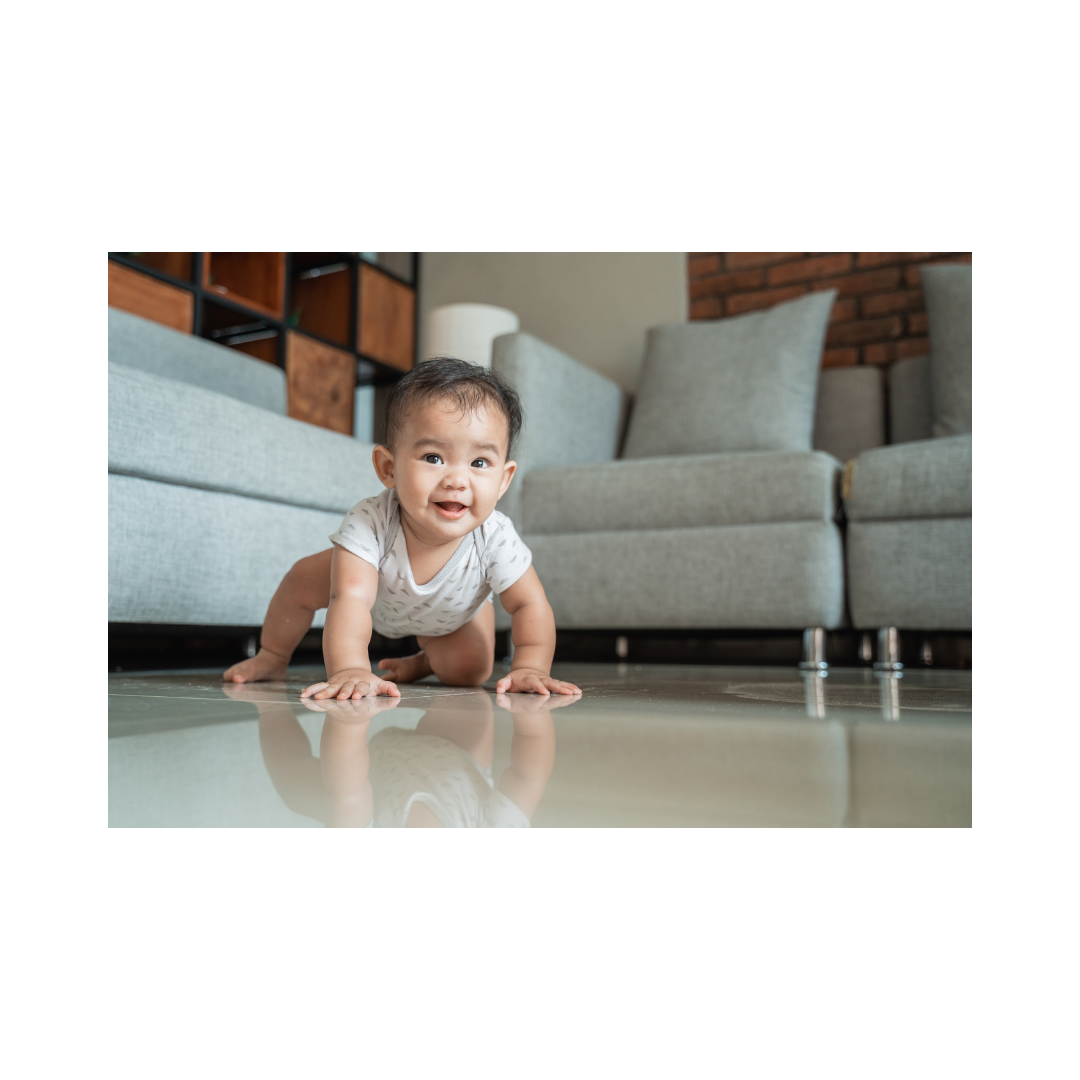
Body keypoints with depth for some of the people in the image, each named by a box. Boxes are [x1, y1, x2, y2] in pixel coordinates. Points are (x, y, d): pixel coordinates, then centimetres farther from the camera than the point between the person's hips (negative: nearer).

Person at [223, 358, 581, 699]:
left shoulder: (496, 538, -42)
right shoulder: (369, 522, -46)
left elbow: (530, 605, -34)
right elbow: (351, 598, -53)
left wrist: (530, 668, -50)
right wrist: (349, 671, -69)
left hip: (451, 615, 0)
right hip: (377, 592, 0)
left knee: (471, 671, -12)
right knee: (303, 581, -6)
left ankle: (423, 664, 24)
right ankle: (273, 657, 25)